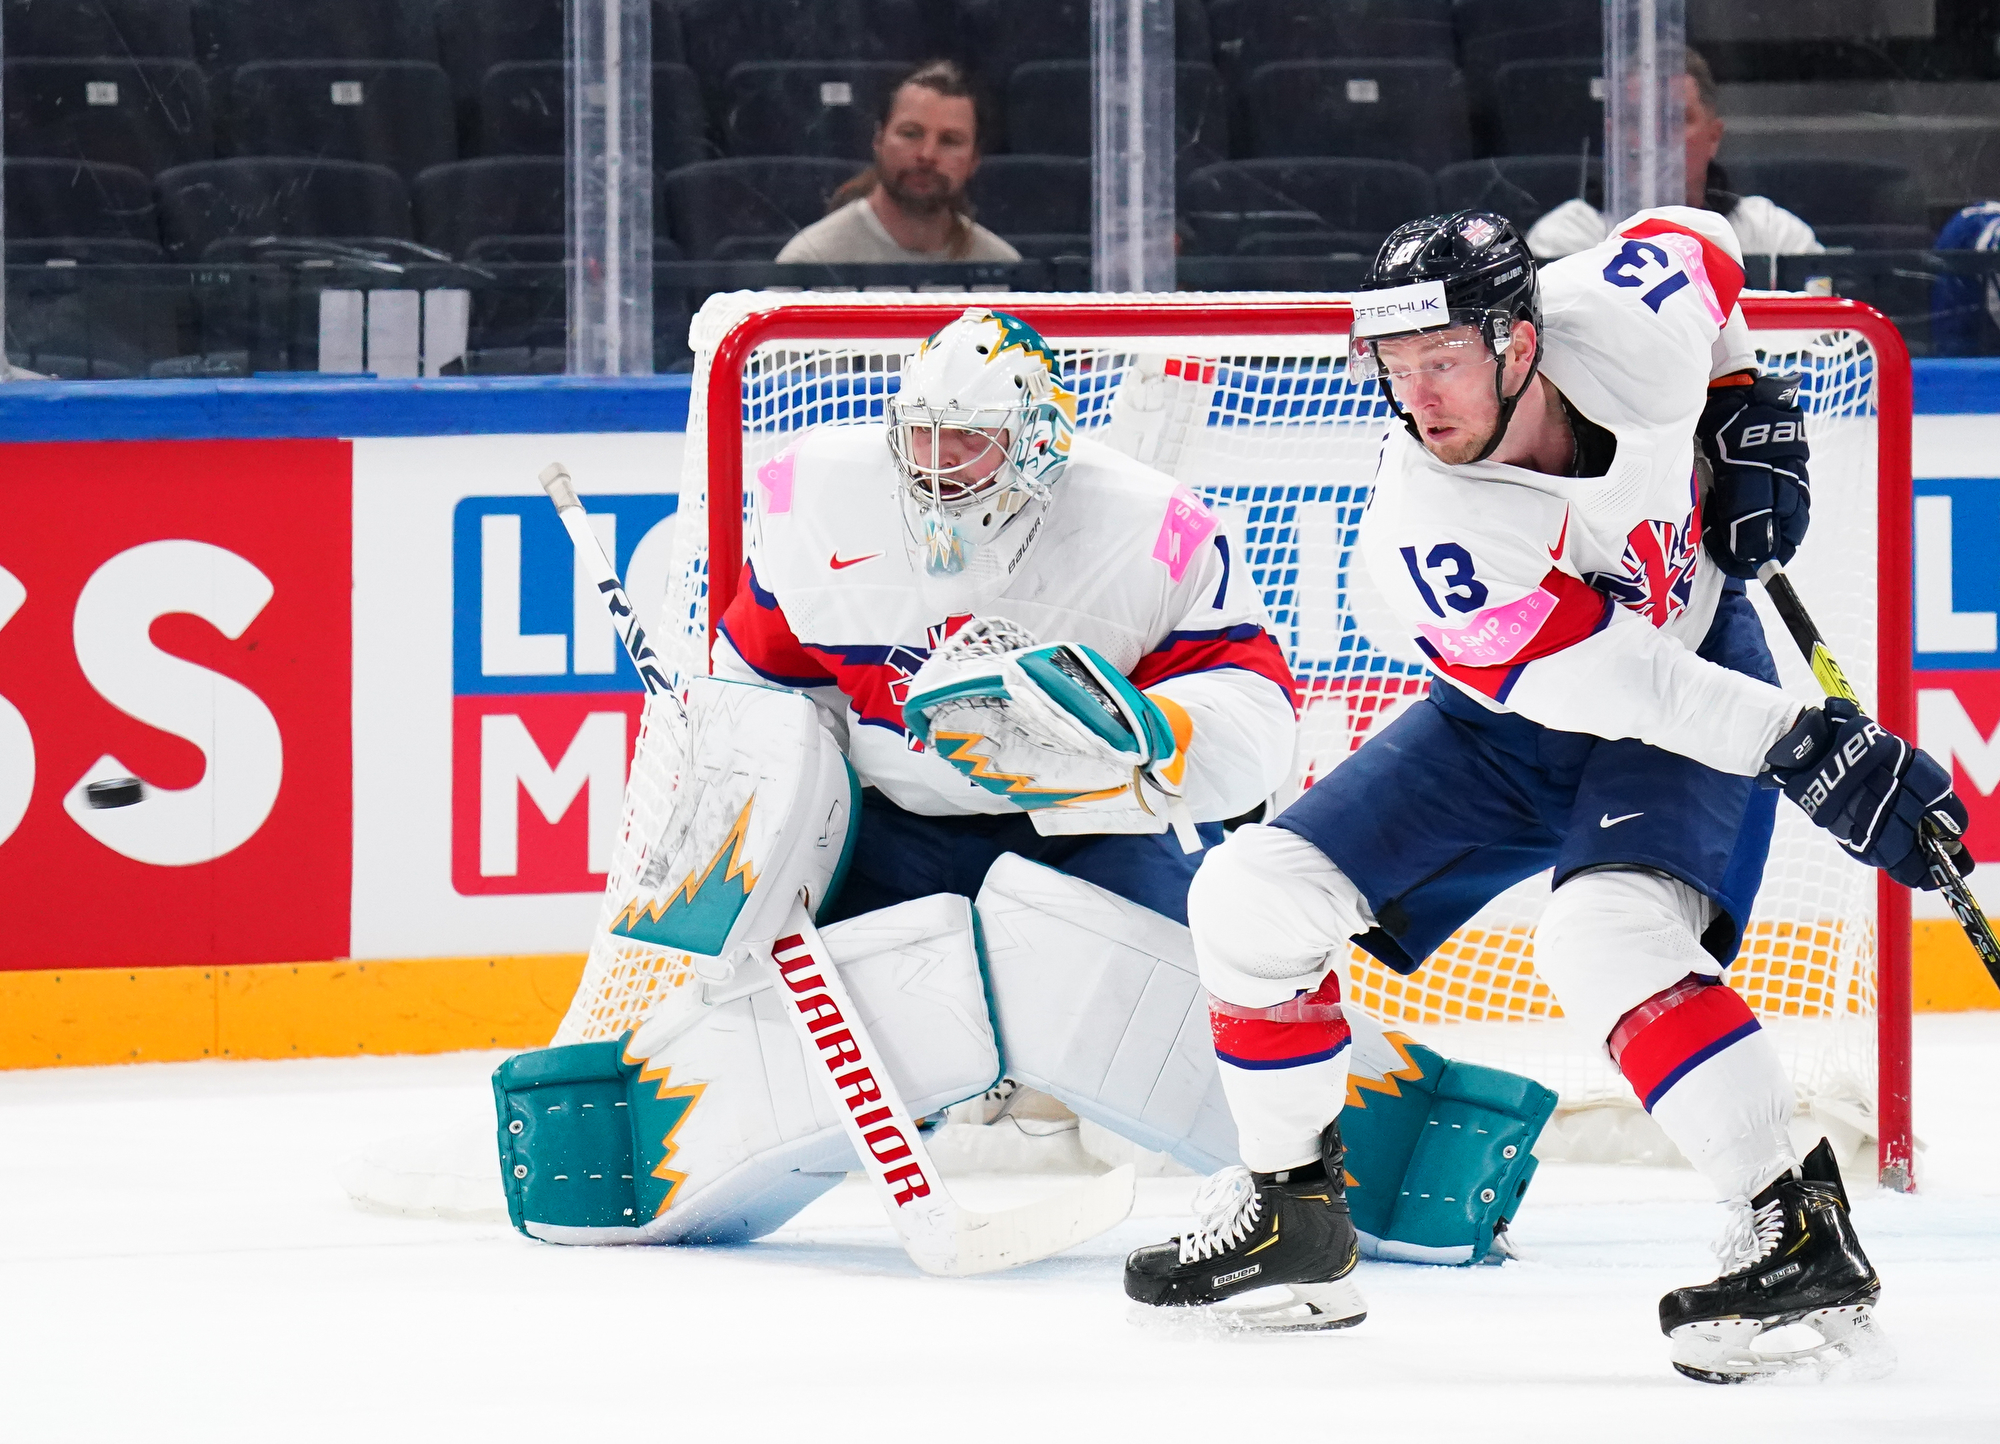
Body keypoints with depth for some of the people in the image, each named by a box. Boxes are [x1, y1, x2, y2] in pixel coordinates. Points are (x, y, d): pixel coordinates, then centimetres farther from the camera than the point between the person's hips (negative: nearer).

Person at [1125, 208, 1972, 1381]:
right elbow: (1602, 682, -36)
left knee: (1608, 938, -31)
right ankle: (1290, 1203, 15)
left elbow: (1696, 247, 2)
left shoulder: (1632, 319, -26)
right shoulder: (1420, 528, -29)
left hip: (1702, 672, -2)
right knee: (1255, 896, -7)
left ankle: (1803, 1237, -28)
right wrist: (1799, 749, -43)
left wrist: (1745, 403, -4)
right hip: (1503, 726, 2)